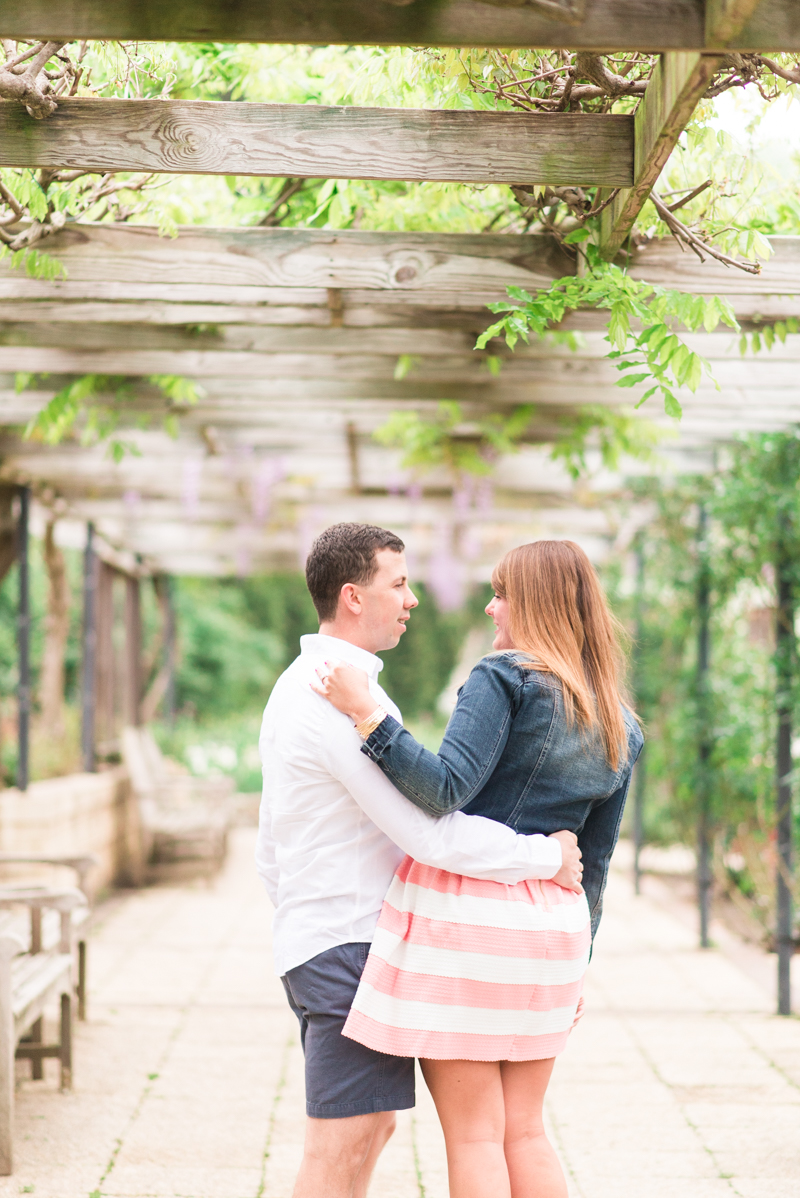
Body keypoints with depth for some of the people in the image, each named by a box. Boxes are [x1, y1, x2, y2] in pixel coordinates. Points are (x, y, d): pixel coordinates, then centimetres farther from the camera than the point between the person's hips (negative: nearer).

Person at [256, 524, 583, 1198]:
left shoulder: (295, 687, 15)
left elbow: (271, 849, 22)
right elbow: (432, 834, -23)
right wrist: (547, 856, -13)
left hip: (311, 940, 11)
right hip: (353, 945, -11)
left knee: (372, 1127, 17)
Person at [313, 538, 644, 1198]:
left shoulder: (506, 677, -7)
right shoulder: (621, 730, 13)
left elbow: (447, 789, -20)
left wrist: (367, 713, -18)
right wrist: (575, 964, 23)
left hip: (464, 908, -7)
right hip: (545, 919, 7)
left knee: (473, 1133, -1)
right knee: (525, 1132, 14)